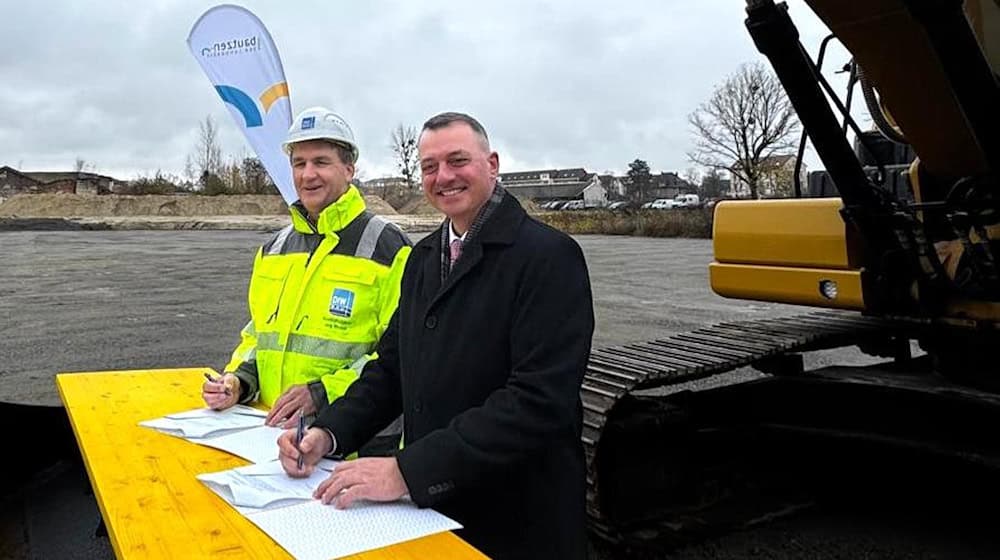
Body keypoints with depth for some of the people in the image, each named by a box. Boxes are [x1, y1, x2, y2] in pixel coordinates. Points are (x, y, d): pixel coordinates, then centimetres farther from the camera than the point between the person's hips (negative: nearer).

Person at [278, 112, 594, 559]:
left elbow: (539, 399, -25)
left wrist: (407, 470, -28)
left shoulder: (549, 256, -17)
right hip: (431, 507, 6)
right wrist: (329, 432, -6)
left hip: (518, 524, -6)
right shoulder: (423, 257, 8)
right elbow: (393, 365, 10)